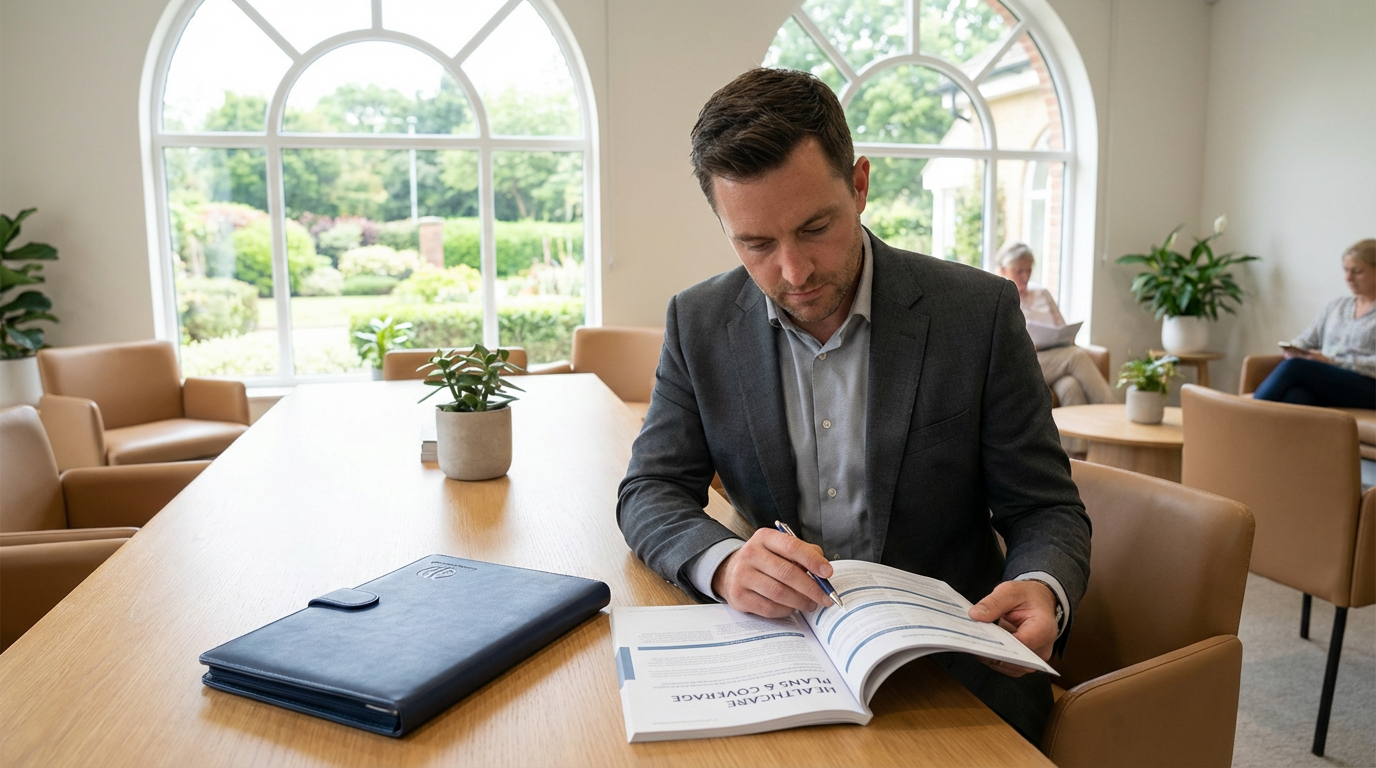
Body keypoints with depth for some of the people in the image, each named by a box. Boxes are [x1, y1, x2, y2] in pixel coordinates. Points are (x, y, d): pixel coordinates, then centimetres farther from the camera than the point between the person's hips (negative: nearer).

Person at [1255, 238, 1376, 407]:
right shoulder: (1336, 306, 24)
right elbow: (1307, 340, 20)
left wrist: (1332, 362, -14)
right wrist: (1294, 349, -3)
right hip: (1327, 384, 4)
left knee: (1294, 366, -31)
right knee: (1294, 396, -34)